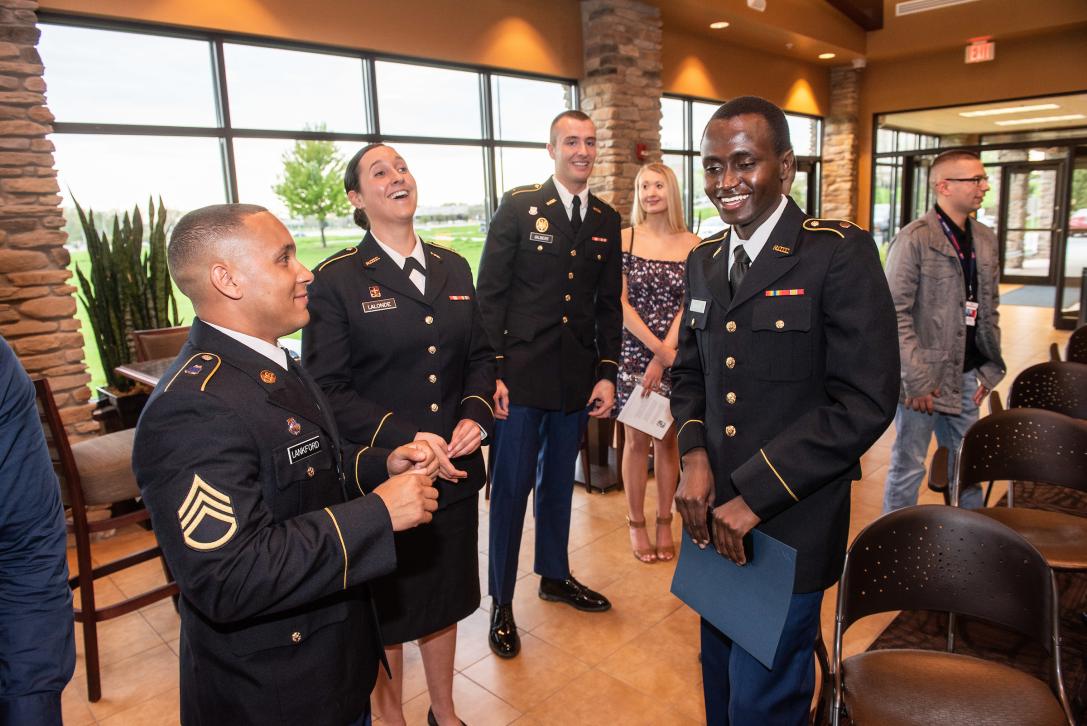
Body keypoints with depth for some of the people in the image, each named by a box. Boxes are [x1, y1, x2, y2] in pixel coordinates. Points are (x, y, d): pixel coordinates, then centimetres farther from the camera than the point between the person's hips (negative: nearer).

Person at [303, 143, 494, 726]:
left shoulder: (453, 268, 7)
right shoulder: (335, 280, -9)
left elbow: (479, 355, 10)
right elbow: (327, 388, -12)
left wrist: (476, 415, -8)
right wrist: (404, 440, -21)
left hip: (455, 470, 5)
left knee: (445, 597, 20)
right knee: (385, 611, 15)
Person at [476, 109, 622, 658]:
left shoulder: (607, 220, 9)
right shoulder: (519, 206, -4)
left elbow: (608, 304, 11)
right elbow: (490, 293, -7)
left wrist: (607, 373, 5)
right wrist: (492, 371, -12)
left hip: (577, 376, 5)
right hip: (520, 372, -4)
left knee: (559, 481, 18)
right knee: (511, 487, 3)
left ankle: (555, 576, 38)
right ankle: (501, 602, 20)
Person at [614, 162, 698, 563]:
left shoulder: (691, 244, 2)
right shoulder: (624, 239, -2)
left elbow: (688, 306, -4)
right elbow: (620, 303, -6)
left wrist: (663, 356, -13)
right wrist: (656, 348, -14)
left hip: (676, 355, 1)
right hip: (633, 352, -1)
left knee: (667, 439, 9)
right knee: (637, 440, 5)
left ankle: (664, 522, 23)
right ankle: (636, 524, 19)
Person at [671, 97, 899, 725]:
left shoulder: (841, 253, -12)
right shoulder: (704, 261, 8)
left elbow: (866, 400, -17)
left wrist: (756, 495, -18)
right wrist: (696, 457, -4)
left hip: (790, 524, -5)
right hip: (714, 513, 6)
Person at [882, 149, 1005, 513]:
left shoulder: (986, 239, 10)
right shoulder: (914, 239, -12)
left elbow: (989, 309, 16)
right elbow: (896, 314, -16)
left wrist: (991, 368, 9)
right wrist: (916, 380, -18)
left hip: (967, 376, 7)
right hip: (924, 377, -7)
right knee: (908, 468, 6)